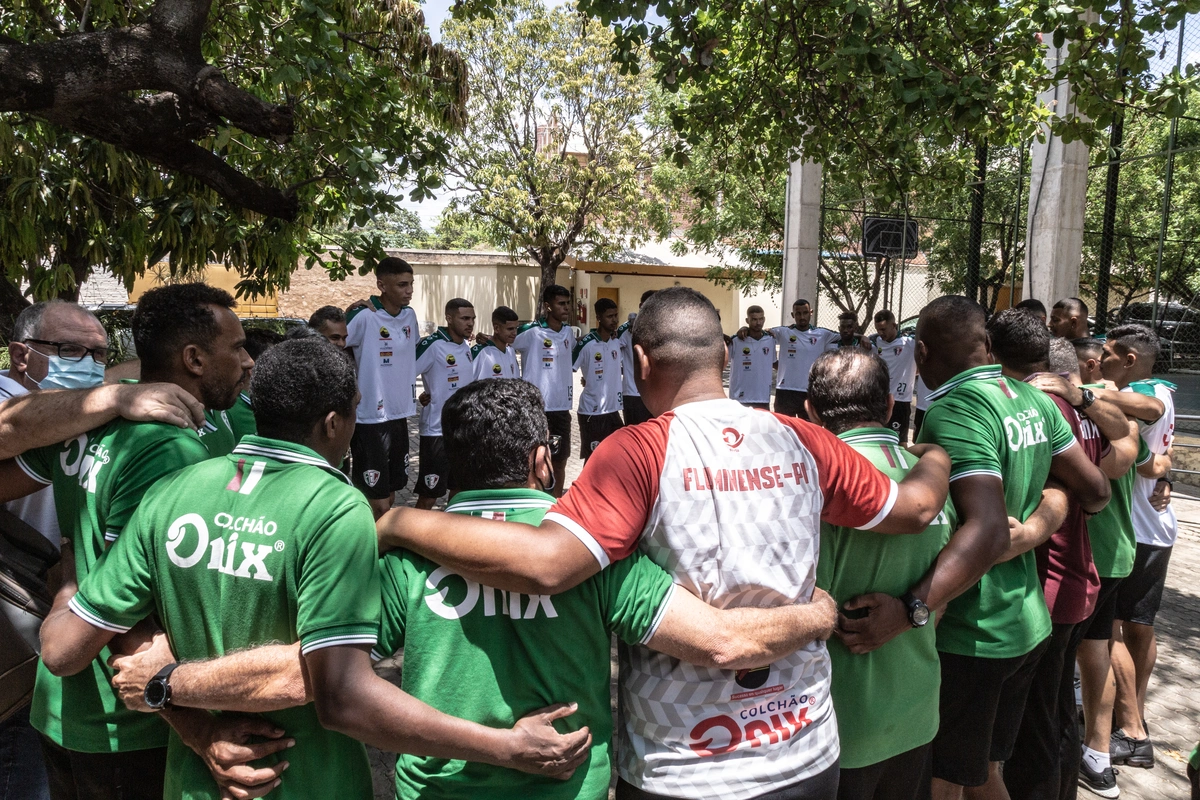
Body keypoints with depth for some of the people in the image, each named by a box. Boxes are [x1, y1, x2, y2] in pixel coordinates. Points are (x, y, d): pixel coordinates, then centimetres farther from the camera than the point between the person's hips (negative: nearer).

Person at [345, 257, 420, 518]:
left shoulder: (409, 315, 6)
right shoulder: (363, 317, -15)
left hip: (400, 416, 7)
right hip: (370, 420, -7)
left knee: (390, 495, 17)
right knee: (378, 505, -3)